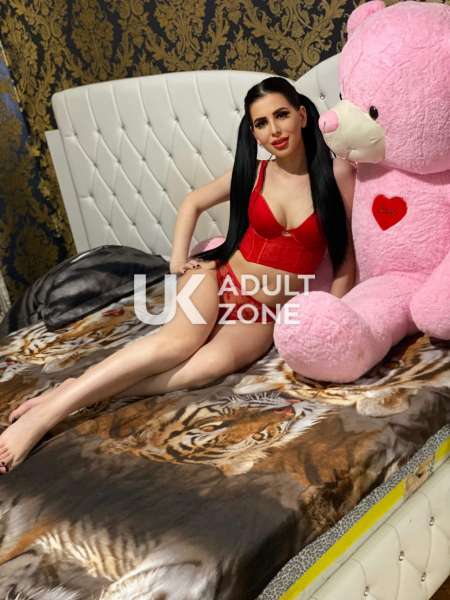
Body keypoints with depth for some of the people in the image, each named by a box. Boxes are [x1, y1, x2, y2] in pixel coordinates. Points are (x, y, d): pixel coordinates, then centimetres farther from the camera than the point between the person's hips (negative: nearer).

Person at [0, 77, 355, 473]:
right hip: (218, 278, 1)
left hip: (267, 313, 0)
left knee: (213, 362, -34)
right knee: (182, 338, -34)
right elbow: (193, 203, 17)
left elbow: (349, 252, 2)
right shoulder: (253, 173, 1)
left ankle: (83, 390, -34)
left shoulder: (337, 173, -5)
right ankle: (48, 409, -39)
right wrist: (179, 258, 5)